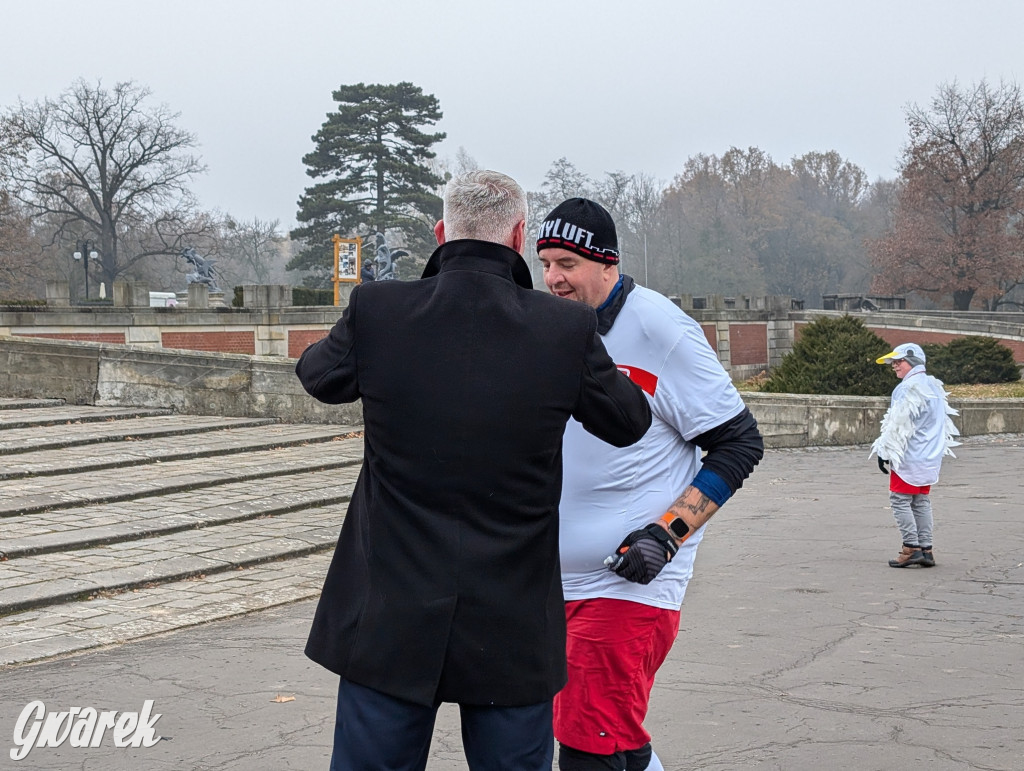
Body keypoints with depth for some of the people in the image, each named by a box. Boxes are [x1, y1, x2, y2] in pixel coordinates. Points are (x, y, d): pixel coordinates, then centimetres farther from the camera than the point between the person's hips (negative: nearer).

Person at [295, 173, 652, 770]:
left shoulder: (376, 311, -8)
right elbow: (628, 423, 9)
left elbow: (319, 375, 14)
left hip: (390, 625, 0)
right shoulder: (567, 328, -9)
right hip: (514, 632, 0)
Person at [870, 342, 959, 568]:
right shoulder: (935, 386, 13)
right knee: (922, 502, 12)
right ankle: (926, 550, 11)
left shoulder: (908, 388, -16)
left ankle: (911, 547, -8)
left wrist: (884, 453, -12)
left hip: (909, 456, -9)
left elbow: (898, 425, -18)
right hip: (930, 457, 9)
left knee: (900, 500, -3)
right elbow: (943, 422, 19)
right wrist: (940, 448, 26)